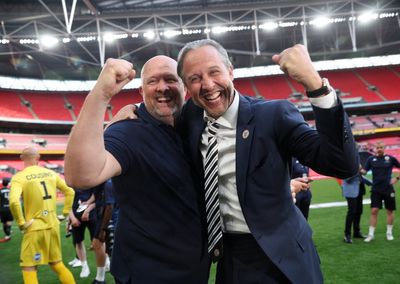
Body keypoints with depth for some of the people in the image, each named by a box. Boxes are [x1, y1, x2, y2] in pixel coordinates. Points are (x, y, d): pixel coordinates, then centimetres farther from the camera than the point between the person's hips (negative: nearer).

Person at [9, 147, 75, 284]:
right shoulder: (51, 173, 5)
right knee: (57, 264, 20)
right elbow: (70, 192, 12)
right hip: (53, 225, 5)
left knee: (29, 268, 7)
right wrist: (66, 212, 16)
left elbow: (13, 201, -25)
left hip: (35, 227, -5)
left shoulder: (20, 177, -9)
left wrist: (21, 223, -13)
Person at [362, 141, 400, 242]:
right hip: (376, 190, 0)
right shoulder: (371, 159, 2)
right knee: (374, 211, -4)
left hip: (388, 189, 0)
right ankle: (371, 234, 3)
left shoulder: (390, 158, -1)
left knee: (390, 211, 9)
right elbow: (364, 171, -4)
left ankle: (389, 232, 26)